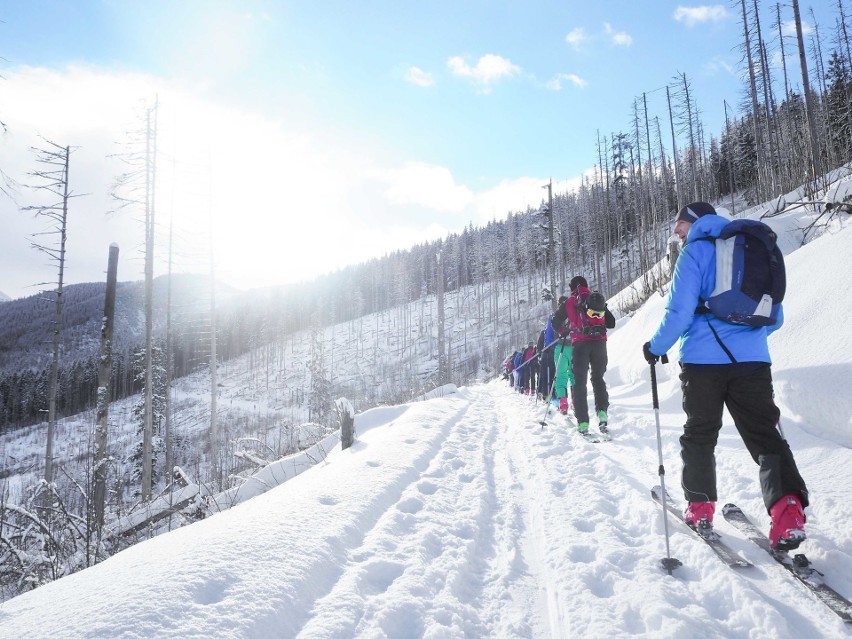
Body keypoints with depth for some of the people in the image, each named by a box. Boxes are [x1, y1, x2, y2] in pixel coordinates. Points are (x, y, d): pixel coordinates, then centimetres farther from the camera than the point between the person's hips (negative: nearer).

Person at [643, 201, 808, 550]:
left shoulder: (695, 252, -2)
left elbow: (679, 312, -12)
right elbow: (774, 318, 20)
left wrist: (656, 347, 3)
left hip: (704, 359, -4)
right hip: (753, 359, 5)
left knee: (699, 434, 11)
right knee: (764, 433, 3)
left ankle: (701, 508, 16)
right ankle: (788, 511, -15)